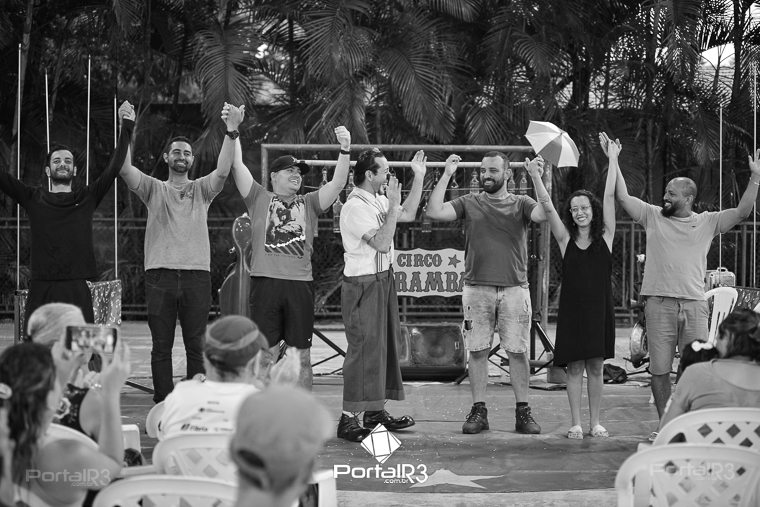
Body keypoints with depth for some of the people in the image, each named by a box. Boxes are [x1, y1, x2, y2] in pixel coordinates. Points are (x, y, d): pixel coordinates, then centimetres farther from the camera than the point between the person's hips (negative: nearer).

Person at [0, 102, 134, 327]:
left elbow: (114, 167, 5)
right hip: (41, 289, 0)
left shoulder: (87, 198, 11)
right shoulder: (33, 198, 12)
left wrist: (127, 126, 2)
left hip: (77, 291, 0)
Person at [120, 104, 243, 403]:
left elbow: (222, 171, -7)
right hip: (160, 274, 0)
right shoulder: (154, 189, 10)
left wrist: (231, 133, -19)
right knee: (161, 347, 3)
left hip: (197, 274, 1)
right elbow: (125, 169, -6)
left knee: (196, 347, 4)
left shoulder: (202, 190, 11)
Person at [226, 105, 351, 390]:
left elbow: (337, 184, 3)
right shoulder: (259, 199, 11)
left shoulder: (309, 204, 15)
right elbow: (237, 166, 4)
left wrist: (345, 151, -10)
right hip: (266, 281, -2)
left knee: (301, 356, 6)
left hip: (300, 284, 2)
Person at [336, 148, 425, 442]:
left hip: (382, 280, 10)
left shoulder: (377, 200, 11)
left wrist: (419, 177, 19)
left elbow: (408, 214, 22)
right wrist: (393, 204, -21)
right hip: (363, 284, -10)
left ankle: (375, 412, 22)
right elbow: (382, 242, -24)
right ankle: (349, 419, -8)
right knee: (363, 349, -10)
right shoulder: (355, 207, -18)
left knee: (383, 346, 14)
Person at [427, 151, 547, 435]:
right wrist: (446, 175, -5)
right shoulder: (469, 203, 7)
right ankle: (478, 411, 11)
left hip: (514, 288, -1)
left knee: (518, 351, 2)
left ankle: (523, 412, 9)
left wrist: (536, 179, -15)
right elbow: (435, 212, -5)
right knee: (477, 351, 3)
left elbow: (544, 215, -13)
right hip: (477, 288, 1)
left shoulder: (521, 204, 6)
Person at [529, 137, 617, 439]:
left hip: (599, 309, 0)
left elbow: (610, 197, -1)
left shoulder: (605, 237, 3)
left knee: (596, 368, 7)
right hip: (572, 309, 0)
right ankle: (576, 424, 8)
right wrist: (534, 174, -10)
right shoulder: (566, 240, 3)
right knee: (574, 368, 2)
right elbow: (547, 206, -3)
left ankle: (595, 423, 14)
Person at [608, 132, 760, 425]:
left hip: (694, 305, 0)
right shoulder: (653, 217, 9)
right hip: (659, 303, 0)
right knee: (660, 369, 3)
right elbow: (622, 196, 3)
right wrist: (613, 159, -1)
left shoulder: (707, 222, 9)